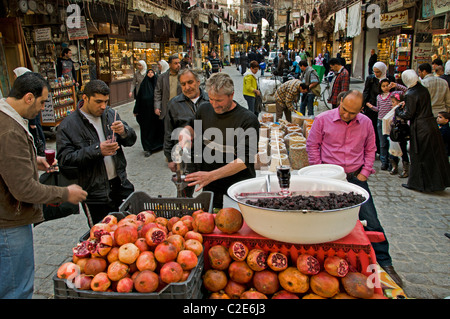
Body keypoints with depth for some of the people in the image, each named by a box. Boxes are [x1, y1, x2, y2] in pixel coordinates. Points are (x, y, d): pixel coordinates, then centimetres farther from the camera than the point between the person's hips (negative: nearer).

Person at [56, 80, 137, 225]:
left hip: (121, 185, 5)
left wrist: (124, 132, -15)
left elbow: (131, 140, 9)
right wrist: (97, 150, -24)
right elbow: (65, 159, -15)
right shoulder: (67, 125, -8)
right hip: (96, 195, -5)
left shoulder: (110, 114, 8)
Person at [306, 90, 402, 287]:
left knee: (370, 220, 1)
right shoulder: (322, 119, -4)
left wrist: (365, 173, 4)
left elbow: (370, 149, 15)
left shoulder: (366, 123, 5)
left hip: (356, 177, 2)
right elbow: (312, 146, 1)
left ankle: (384, 263, 15)